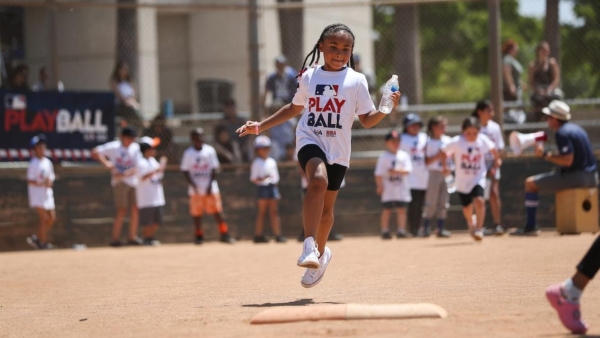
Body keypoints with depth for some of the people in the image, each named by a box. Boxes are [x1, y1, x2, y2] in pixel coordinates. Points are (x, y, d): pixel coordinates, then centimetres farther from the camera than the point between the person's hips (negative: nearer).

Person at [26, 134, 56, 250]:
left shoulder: (48, 162, 11)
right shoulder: (33, 163, -10)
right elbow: (30, 180, -13)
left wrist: (50, 182, -6)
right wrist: (41, 183, -26)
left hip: (47, 193, 7)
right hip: (37, 194, -7)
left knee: (52, 218, 4)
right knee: (44, 217, -10)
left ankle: (38, 238, 17)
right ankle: (43, 242, -2)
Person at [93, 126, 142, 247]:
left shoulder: (135, 148, 4)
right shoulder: (114, 146, -5)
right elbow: (95, 152, -9)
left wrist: (124, 174, -19)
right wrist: (105, 163, -22)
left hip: (133, 181, 4)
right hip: (119, 182, -4)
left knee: (135, 209, 3)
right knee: (121, 210, -9)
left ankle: (133, 237, 13)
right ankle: (115, 238, -4)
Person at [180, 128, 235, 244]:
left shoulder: (210, 150, 3)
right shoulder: (188, 153, 2)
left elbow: (214, 169, 2)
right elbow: (185, 171, 1)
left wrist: (210, 185, -8)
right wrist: (193, 184, -14)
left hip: (210, 188, 0)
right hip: (195, 189, 0)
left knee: (217, 211, -4)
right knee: (196, 213, 2)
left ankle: (224, 234, -1)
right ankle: (199, 236, 12)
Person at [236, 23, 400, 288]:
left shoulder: (356, 80, 1)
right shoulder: (308, 77, 6)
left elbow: (367, 120, 0)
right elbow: (294, 108, 22)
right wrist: (261, 126, 19)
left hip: (338, 150, 1)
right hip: (310, 140, -1)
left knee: (326, 206, 8)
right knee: (318, 179, -32)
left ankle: (320, 252, 36)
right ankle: (309, 246, -37)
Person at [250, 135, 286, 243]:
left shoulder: (272, 161, 14)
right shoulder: (257, 163, -4)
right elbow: (253, 179, -7)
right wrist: (262, 179, -25)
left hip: (272, 186, 5)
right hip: (263, 187, -5)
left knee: (274, 212, 3)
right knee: (262, 211, -4)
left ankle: (277, 235, 2)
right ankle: (258, 235, 0)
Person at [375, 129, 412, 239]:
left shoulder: (404, 155, 6)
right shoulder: (384, 157, -1)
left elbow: (407, 170, -4)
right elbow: (378, 173, -3)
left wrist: (397, 172, -18)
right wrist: (379, 186, -10)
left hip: (401, 188, 2)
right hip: (388, 188, -2)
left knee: (401, 209, 3)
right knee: (386, 210, 1)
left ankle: (401, 230, 7)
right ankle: (385, 231, 5)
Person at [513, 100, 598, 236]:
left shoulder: (562, 133, -13)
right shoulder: (576, 128, 17)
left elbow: (568, 161, -22)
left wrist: (545, 155, -13)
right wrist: (551, 154, 16)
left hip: (575, 176, -10)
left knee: (530, 183, -2)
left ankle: (530, 226, -6)